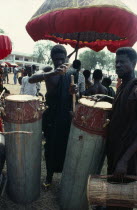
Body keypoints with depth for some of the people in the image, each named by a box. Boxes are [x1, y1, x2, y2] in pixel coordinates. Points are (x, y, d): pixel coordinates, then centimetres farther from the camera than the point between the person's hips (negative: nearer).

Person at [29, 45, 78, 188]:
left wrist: (75, 91, -23)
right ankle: (49, 176, 31)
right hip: (51, 118, 0)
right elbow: (31, 80, -21)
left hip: (67, 117, 0)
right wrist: (52, 73, -37)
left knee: (66, 147, 9)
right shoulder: (48, 74, -1)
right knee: (50, 147, 10)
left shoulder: (72, 73, 1)